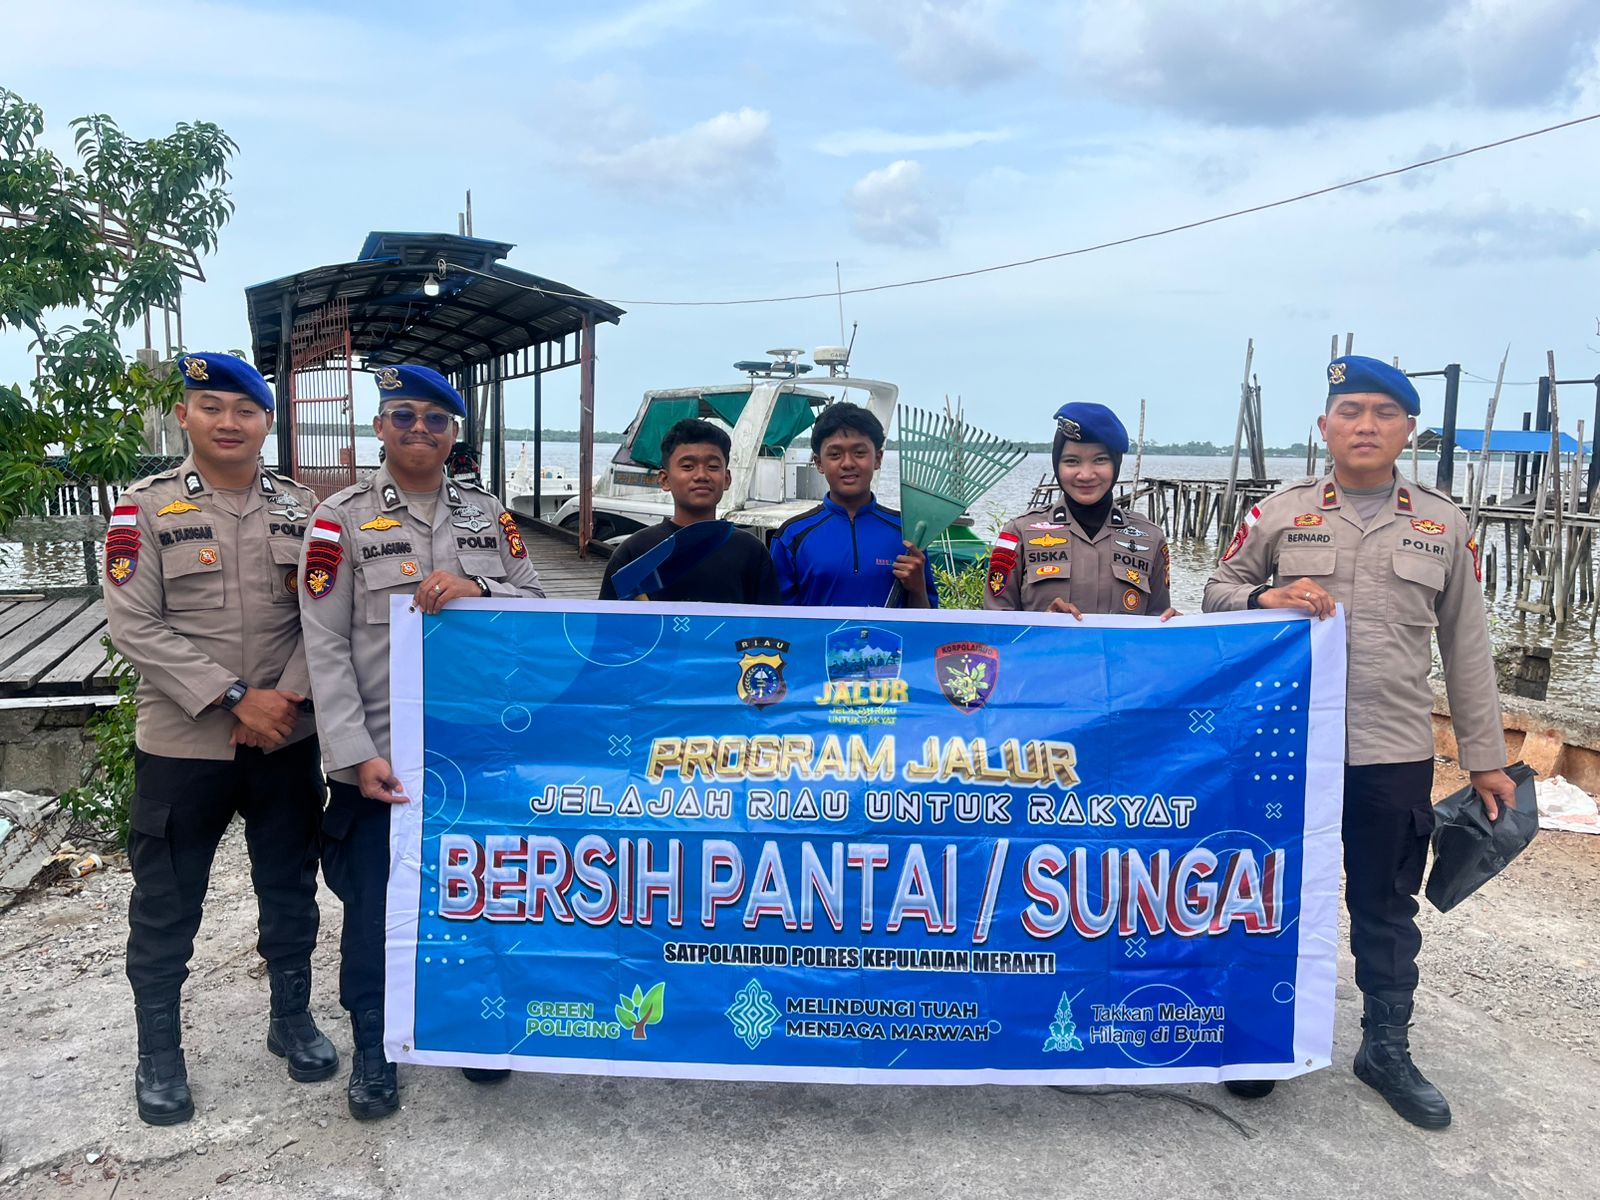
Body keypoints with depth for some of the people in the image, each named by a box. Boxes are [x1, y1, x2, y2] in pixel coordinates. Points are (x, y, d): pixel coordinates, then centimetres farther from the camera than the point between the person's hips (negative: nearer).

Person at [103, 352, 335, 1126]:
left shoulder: (299, 508, 4)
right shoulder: (145, 508, -5)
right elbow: (134, 626, -12)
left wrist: (288, 697, -13)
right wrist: (236, 699, -18)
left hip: (287, 740, 3)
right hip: (181, 744, -2)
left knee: (290, 890, 15)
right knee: (165, 906, 9)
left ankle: (291, 1019, 34)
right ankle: (159, 1054, 27)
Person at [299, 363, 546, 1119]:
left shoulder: (490, 514, 8)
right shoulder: (341, 518, -4)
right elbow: (325, 647, -8)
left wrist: (476, 591, -17)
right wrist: (357, 755, -15)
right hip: (381, 756, -3)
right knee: (373, 908, 9)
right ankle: (372, 1051, 29)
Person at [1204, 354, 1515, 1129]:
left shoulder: (1443, 525, 4)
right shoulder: (1279, 513, 0)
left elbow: (1466, 647, 7)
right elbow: (1217, 591, 7)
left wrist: (1485, 758, 7)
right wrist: (1267, 598, -16)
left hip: (1396, 753, 1)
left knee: (1387, 906, 13)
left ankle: (1386, 1049, 31)